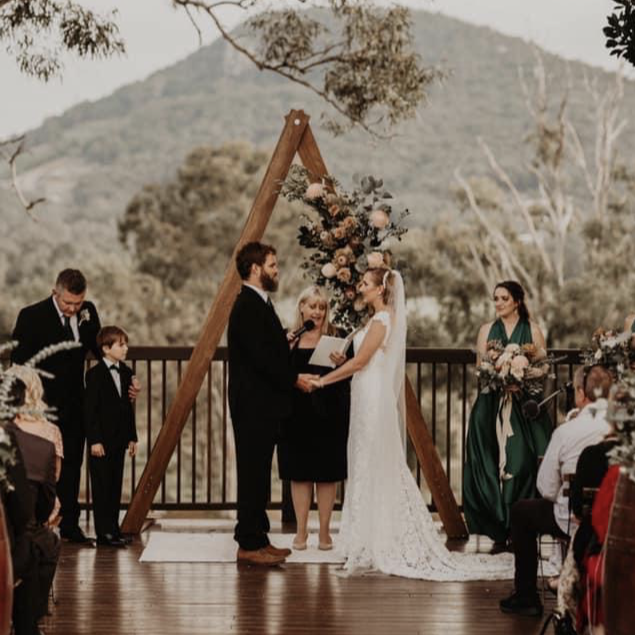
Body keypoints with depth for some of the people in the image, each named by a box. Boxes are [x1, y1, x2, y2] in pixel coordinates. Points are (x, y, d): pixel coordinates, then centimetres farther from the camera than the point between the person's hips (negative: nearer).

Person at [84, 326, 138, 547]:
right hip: (101, 440, -6)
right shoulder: (95, 374, -10)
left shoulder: (126, 373, 10)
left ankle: (113, 529, 15)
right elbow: (90, 410, -12)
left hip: (119, 439, 6)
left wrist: (132, 437, 11)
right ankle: (104, 532, 1)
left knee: (116, 486, 9)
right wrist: (94, 440, -16)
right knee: (102, 487, -2)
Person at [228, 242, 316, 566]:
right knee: (254, 474, -6)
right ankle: (249, 545, -2)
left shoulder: (258, 303, 17)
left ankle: (257, 539, 19)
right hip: (254, 405, -10)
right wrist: (294, 378, -15)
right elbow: (260, 357, -22)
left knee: (257, 475, 13)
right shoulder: (248, 306, -15)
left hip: (262, 406, 10)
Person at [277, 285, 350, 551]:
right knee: (299, 473, 5)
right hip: (297, 415, 1)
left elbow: (348, 377, -2)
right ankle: (301, 531, 13)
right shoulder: (290, 339, 6)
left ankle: (324, 531, 11)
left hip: (328, 415, -1)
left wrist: (342, 364, -22)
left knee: (327, 473, 3)